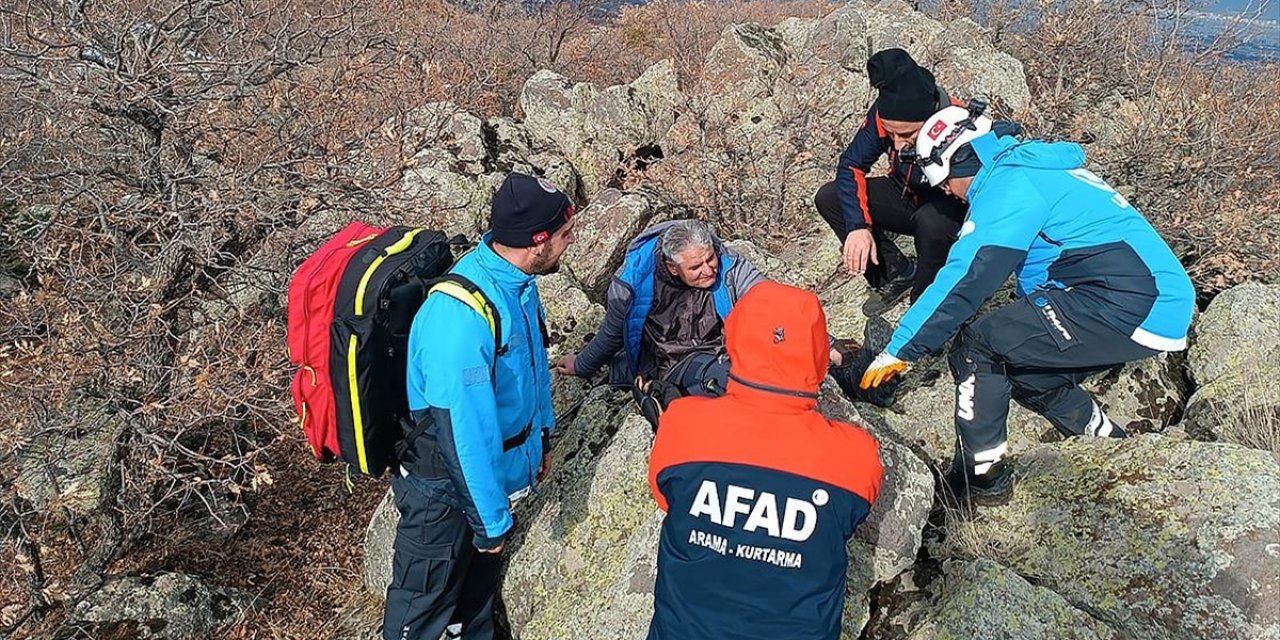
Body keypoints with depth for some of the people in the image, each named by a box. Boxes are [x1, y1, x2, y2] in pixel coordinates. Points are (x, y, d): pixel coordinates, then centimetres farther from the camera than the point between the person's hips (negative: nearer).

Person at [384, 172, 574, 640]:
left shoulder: (518, 281, -7)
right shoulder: (460, 316, -36)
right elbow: (467, 432, -31)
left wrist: (541, 435, 17)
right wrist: (491, 521, -22)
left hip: (494, 469, 8)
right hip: (446, 489, -8)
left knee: (481, 579, 29)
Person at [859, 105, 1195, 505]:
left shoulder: (1009, 183, -10)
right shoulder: (1037, 168, 20)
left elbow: (965, 278, -17)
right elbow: (1035, 269, 32)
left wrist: (900, 350, -13)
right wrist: (1029, 319, 43)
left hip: (1128, 304, -10)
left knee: (976, 347, -9)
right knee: (1019, 370, 18)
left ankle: (980, 479, -1)